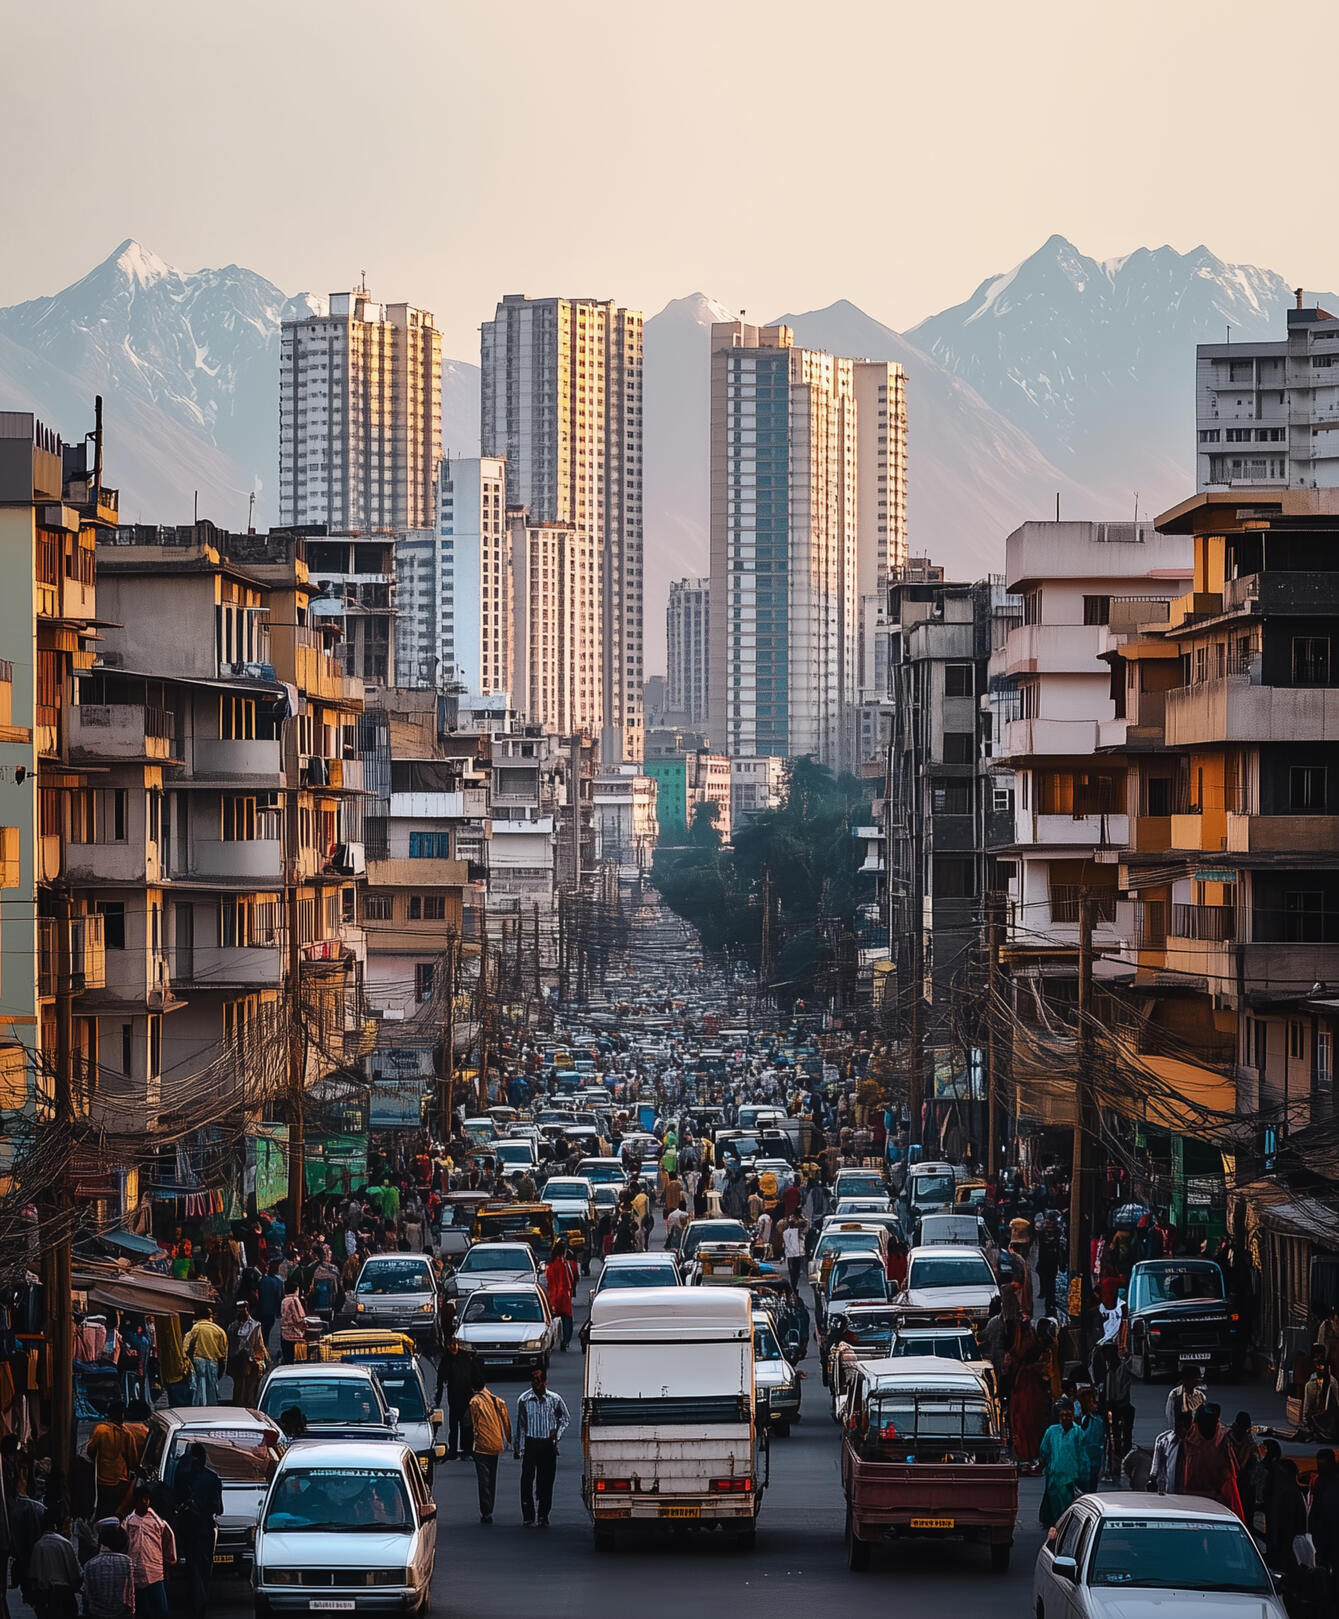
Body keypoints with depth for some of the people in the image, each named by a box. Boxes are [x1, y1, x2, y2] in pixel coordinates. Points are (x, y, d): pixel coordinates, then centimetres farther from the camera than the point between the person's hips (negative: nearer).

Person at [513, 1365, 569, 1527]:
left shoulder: (555, 1399, 0)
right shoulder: (524, 1400, 0)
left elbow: (564, 1418, 15)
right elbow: (520, 1425, 6)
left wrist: (557, 1433, -2)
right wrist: (519, 1447, 5)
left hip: (548, 1445, 0)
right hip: (530, 1443, 0)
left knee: (546, 1482, 3)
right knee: (527, 1480, -4)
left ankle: (543, 1516, 12)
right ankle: (528, 1515, 4)